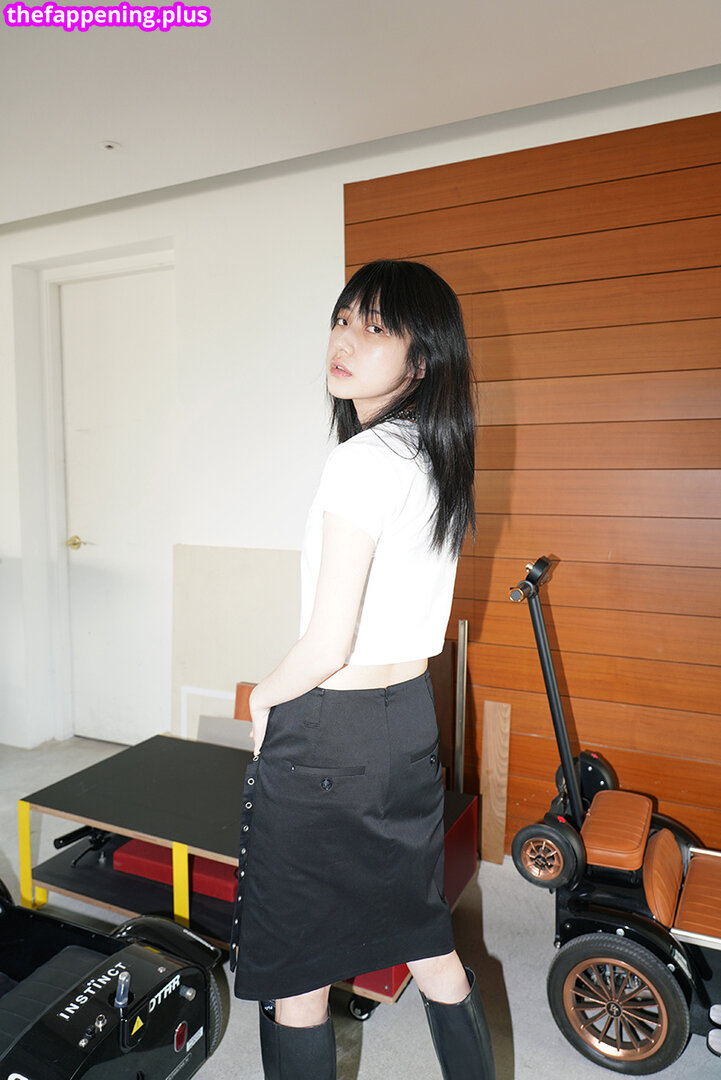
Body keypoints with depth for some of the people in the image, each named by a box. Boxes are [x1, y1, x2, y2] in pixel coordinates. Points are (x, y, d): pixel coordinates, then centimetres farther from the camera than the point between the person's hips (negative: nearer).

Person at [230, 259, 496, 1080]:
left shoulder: (362, 459, -21)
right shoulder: (439, 459, 5)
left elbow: (327, 644, -22)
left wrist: (262, 699, -2)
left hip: (327, 736, -8)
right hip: (413, 716, 8)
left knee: (293, 968, 14)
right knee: (426, 942, 25)